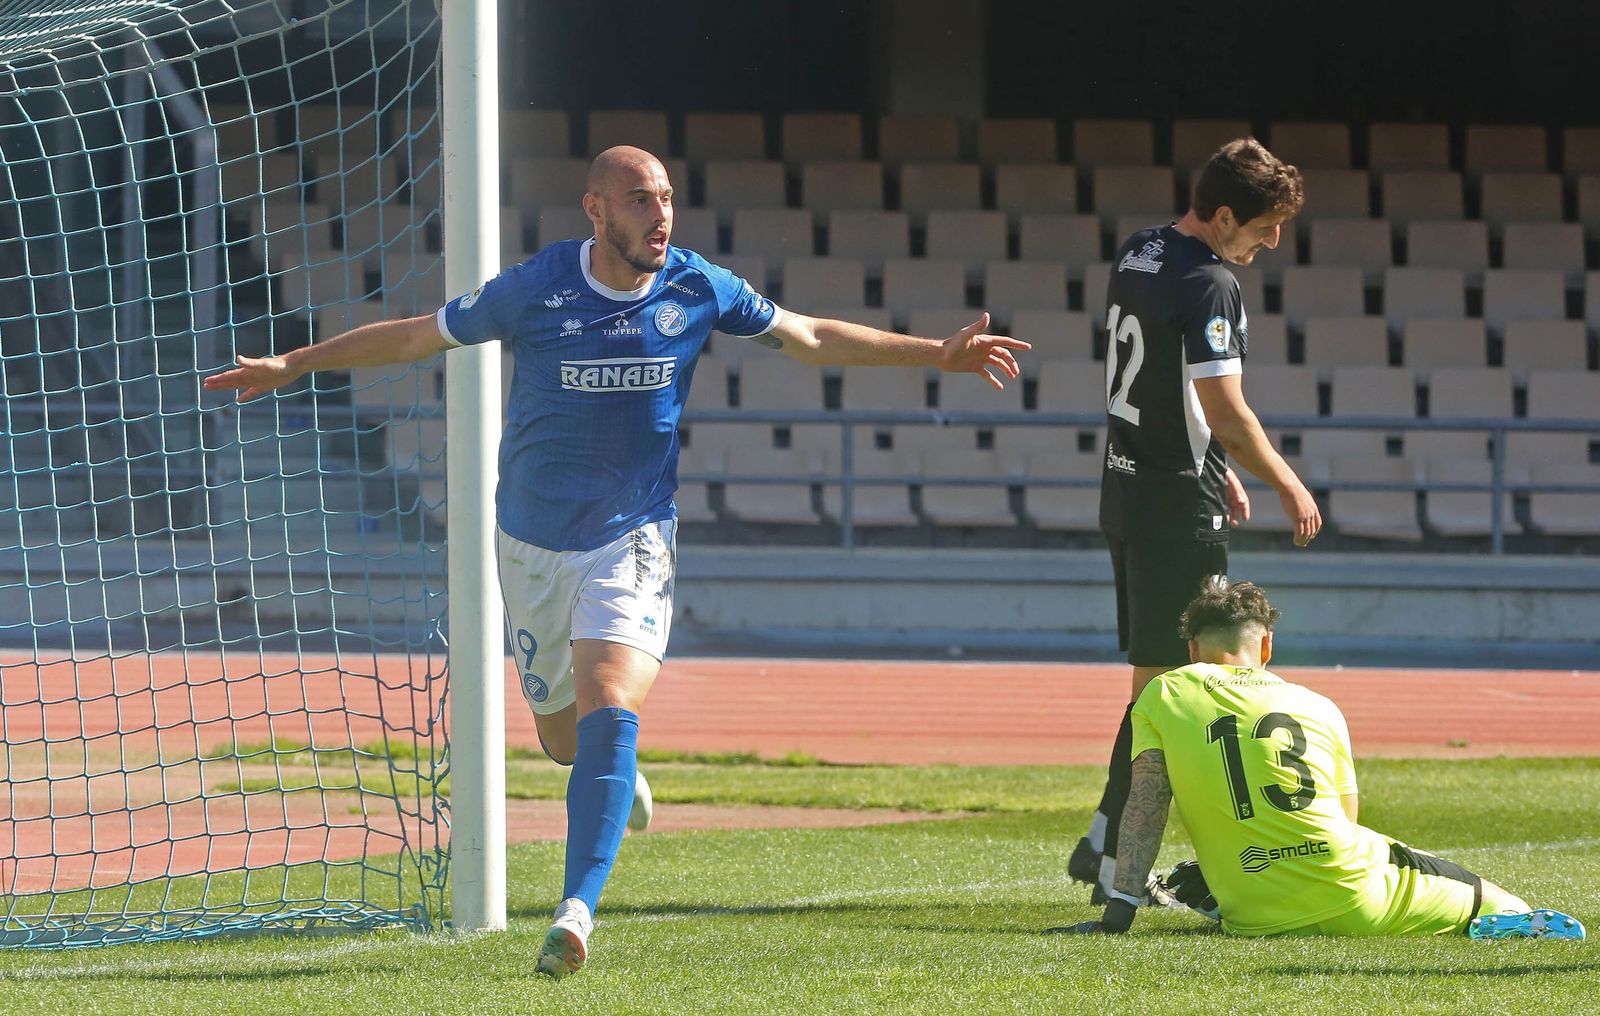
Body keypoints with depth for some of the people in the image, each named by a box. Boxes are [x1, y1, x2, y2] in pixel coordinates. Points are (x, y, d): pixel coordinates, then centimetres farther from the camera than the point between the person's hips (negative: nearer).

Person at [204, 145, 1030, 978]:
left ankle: (576, 911, -27)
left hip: (632, 542, -1)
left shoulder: (699, 290, -5)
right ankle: (617, 770, 51)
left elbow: (812, 338, 9)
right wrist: (290, 366, 1)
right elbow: (417, 336, 2)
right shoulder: (534, 290, -10)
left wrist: (939, 354, 6)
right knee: (562, 736, 12)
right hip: (534, 547, 1)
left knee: (608, 709, -23)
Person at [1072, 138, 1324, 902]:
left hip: (1125, 489, 9)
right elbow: (1225, 410, -20)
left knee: (1157, 675, 15)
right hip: (1178, 504, -9)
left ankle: (1104, 844, 14)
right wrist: (1288, 486, -6)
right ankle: (1116, 864, -5)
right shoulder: (1208, 285, -18)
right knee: (1165, 680, -5)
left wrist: (1221, 471, 24)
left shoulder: (1136, 256, 11)